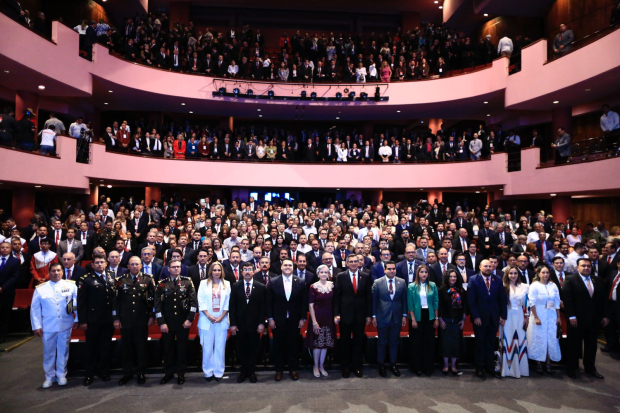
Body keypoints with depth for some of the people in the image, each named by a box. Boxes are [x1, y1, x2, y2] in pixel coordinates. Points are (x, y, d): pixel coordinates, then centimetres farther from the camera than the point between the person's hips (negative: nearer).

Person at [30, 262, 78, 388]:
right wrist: (36, 326, -2)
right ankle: (49, 376, 28)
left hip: (65, 326, -1)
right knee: (49, 352, 13)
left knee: (63, 351, 12)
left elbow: (78, 302, -3)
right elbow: (34, 308, 1)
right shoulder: (40, 288, -1)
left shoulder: (71, 285, -4)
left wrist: (77, 319, -4)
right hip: (47, 327, 1)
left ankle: (61, 375, 27)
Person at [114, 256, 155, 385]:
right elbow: (116, 300, 4)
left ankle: (141, 373, 21)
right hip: (126, 320, 1)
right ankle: (127, 373, 24)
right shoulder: (121, 280, 3)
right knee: (126, 347, 10)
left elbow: (153, 299, 0)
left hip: (142, 320, -1)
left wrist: (152, 316, -4)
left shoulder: (148, 280, -1)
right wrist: (116, 318, 1)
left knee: (141, 347, 7)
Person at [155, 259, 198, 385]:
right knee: (168, 348, 10)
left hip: (183, 321, -1)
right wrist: (161, 322, -7)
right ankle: (168, 373, 26)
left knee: (182, 348, 8)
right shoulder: (162, 283, 1)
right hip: (167, 322, 1)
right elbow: (157, 304, -2)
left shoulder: (187, 282, 0)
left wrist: (189, 319, -9)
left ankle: (181, 373, 22)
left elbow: (193, 301, -3)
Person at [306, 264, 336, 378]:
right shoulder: (313, 287, -9)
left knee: (326, 343, 12)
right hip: (317, 317, -4)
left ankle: (321, 366, 27)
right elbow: (311, 305, -9)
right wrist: (314, 322, -12)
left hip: (329, 318, 4)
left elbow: (334, 302, 7)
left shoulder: (332, 285, 1)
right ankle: (316, 366, 23)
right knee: (317, 343, 4)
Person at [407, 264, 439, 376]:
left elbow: (436, 302, 5)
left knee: (430, 343, 7)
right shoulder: (412, 286, -3)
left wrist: (436, 318, 2)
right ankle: (417, 367, 19)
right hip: (417, 317, -2)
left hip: (429, 317, 2)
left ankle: (428, 368, 20)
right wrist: (413, 319, -10)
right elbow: (410, 304, -5)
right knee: (416, 343, 6)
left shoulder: (433, 285, 3)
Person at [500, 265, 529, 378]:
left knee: (520, 341, 5)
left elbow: (526, 304, 9)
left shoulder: (524, 287, 6)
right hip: (507, 317, -2)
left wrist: (526, 318, 5)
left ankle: (520, 368, 17)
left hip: (519, 317, 3)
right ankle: (508, 368, 10)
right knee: (507, 341, 1)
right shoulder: (503, 287, -2)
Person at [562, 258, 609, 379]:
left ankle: (590, 368, 30)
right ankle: (572, 369, 18)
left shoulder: (598, 281, 10)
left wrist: (605, 315, 6)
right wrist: (571, 316, -16)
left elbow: (602, 299, 11)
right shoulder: (570, 280, -8)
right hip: (577, 319, -5)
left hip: (594, 319, 5)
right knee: (574, 345, 6)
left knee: (591, 345, 15)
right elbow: (566, 298, -12)